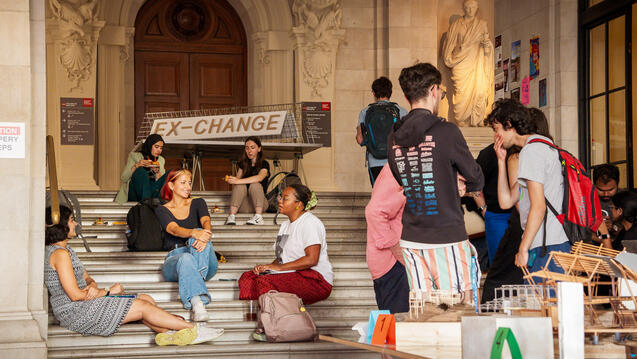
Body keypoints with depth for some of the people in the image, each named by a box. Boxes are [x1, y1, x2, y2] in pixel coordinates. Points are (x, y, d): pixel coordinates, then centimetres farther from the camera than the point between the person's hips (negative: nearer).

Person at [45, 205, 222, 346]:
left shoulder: (65, 250, 16)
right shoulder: (59, 253, -17)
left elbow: (86, 278, 17)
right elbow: (75, 295, -21)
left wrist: (93, 286, -10)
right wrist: (107, 291, -8)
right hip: (76, 312, -10)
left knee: (146, 299, 1)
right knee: (143, 307, -12)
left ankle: (169, 333, -16)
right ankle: (193, 329, -7)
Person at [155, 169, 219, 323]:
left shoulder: (197, 203, 17)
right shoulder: (162, 210, 12)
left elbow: (206, 221, -6)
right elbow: (174, 229, -11)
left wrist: (206, 236, -34)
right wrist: (194, 233, -36)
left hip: (205, 263, 2)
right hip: (175, 257, -2)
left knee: (201, 236, -31)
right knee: (186, 259, -39)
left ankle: (197, 278, -49)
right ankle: (197, 303, -62)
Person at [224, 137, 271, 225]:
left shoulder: (264, 164, -1)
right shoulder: (244, 164, 16)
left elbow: (259, 177, -22)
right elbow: (238, 178, 7)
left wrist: (238, 181, -31)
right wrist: (231, 180, -17)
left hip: (260, 204, -3)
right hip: (244, 206, 3)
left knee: (255, 185, -28)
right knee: (240, 186, -24)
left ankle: (259, 218, -37)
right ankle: (231, 216, -39)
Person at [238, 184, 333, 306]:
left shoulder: (310, 223, -10)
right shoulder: (286, 225, 21)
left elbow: (311, 259, -20)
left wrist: (280, 267, -18)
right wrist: (266, 267, 1)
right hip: (292, 275, 9)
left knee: (265, 282, -30)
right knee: (247, 277, -8)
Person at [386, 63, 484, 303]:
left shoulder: (394, 137, 5)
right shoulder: (447, 132, -11)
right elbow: (476, 179, -1)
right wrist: (471, 187, 23)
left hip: (411, 239, 5)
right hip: (447, 237, -5)